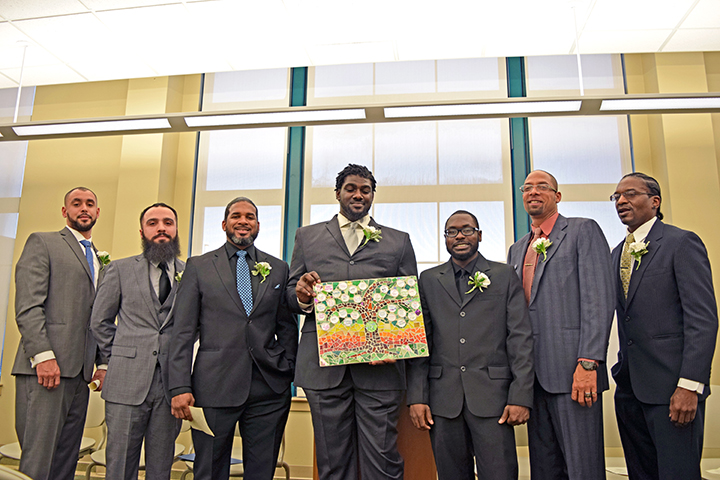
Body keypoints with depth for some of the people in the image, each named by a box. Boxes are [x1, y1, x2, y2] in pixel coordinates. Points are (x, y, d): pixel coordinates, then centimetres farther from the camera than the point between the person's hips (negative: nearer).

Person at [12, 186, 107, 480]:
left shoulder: (100, 261, 22)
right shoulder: (42, 243, 4)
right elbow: (28, 305, -8)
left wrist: (103, 363, 10)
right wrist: (43, 355, -17)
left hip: (80, 371, 6)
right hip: (45, 367, -6)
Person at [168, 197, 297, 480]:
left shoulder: (279, 269, 10)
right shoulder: (198, 267, 6)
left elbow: (288, 328, 12)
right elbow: (183, 332, 1)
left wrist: (286, 369, 1)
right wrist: (180, 387, -5)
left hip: (269, 391, 2)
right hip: (214, 389, -1)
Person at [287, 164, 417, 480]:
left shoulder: (399, 241, 13)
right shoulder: (307, 236, 15)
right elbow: (291, 292, 14)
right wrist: (301, 296, -11)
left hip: (379, 363, 0)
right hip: (324, 365, 1)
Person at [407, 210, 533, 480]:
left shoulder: (505, 276, 8)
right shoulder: (428, 280, 11)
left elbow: (521, 339, 3)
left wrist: (521, 396, -5)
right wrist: (417, 397, -1)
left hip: (491, 396, -1)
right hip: (443, 398, 2)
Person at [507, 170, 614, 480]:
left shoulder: (583, 231, 1)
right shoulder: (517, 249, 20)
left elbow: (598, 300, -9)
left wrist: (588, 363, -17)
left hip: (572, 372, -6)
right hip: (533, 373, 6)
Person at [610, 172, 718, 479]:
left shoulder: (682, 243, -5)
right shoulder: (618, 254, 16)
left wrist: (689, 385, -19)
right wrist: (623, 370, 11)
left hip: (671, 386, -6)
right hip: (630, 387, 7)